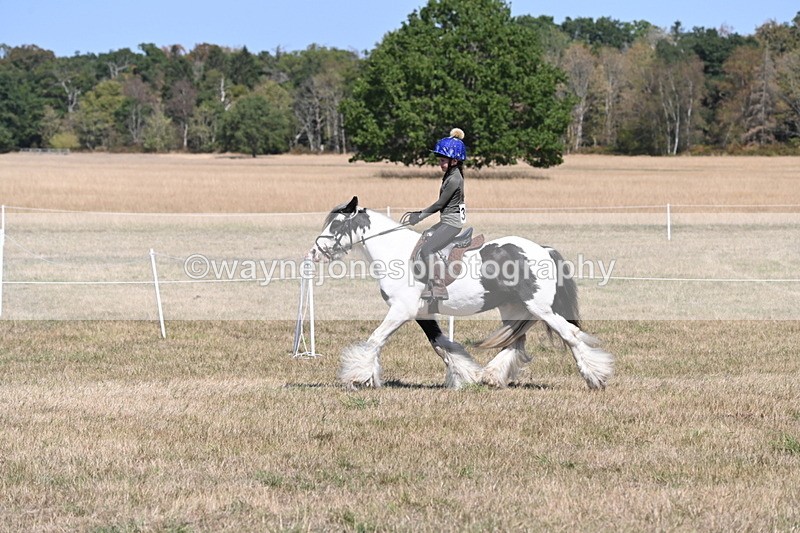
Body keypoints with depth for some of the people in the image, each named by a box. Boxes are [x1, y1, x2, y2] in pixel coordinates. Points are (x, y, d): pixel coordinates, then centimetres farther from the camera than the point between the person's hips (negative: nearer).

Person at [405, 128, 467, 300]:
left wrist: (419, 216, -8)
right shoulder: (451, 175, 13)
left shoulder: (454, 179, -18)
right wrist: (421, 213, 15)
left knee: (426, 250, -19)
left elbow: (440, 203, -16)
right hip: (447, 221, 11)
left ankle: (438, 288, -21)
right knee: (420, 241, 16)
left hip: (451, 223, -11)